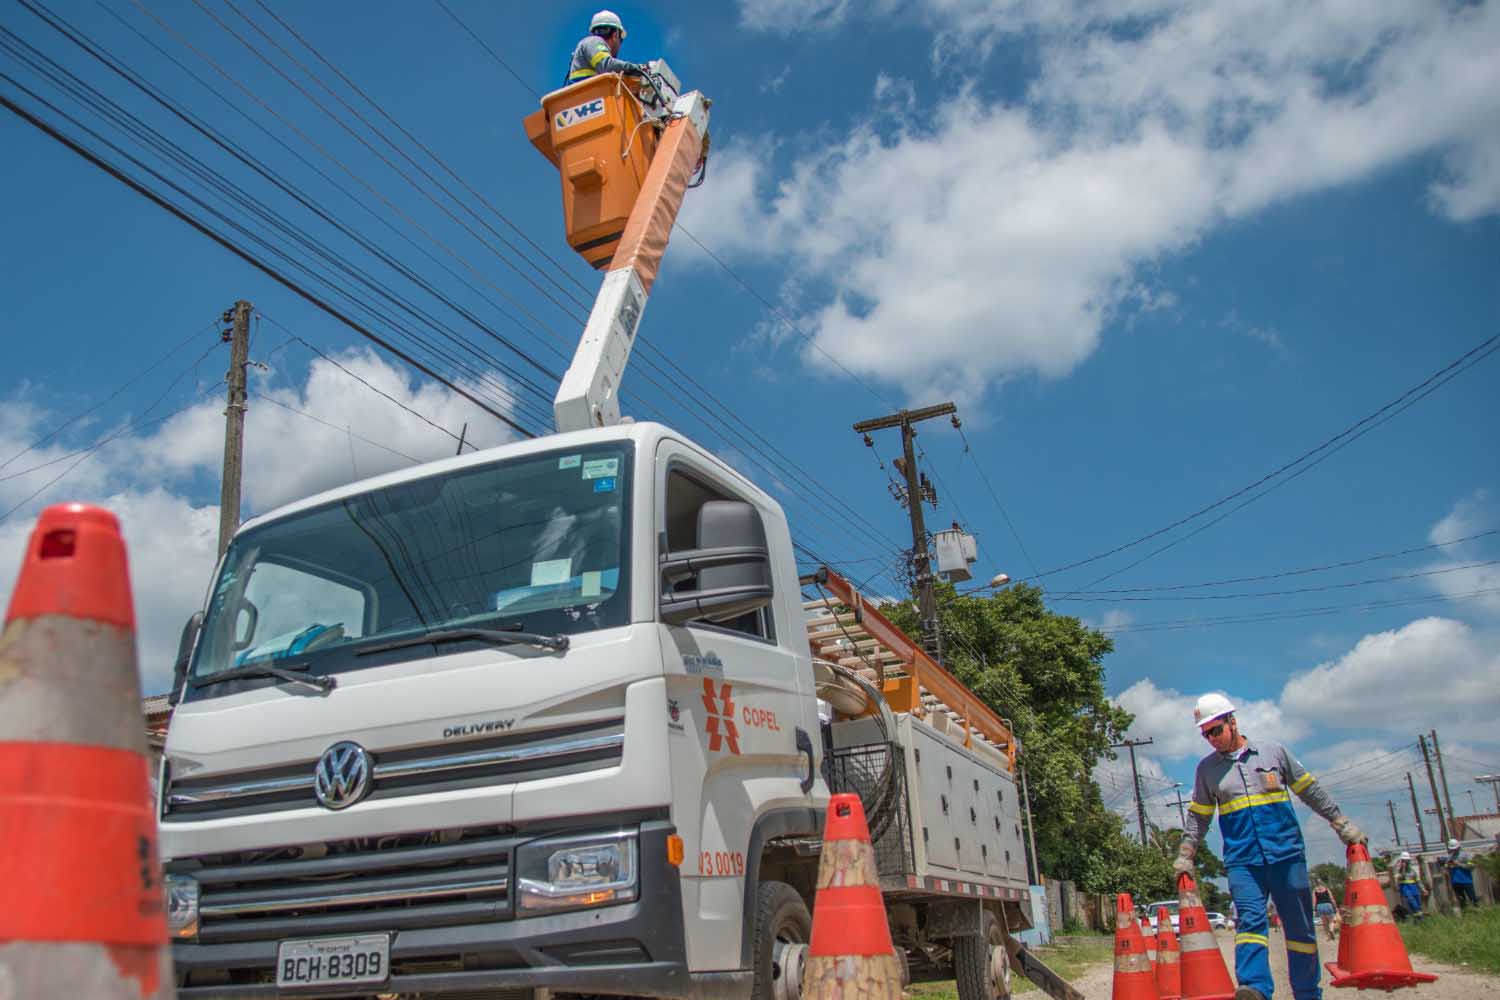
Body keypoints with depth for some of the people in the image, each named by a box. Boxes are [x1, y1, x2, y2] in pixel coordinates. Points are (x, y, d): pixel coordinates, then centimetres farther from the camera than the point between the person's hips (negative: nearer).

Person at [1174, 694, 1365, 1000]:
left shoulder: (1273, 751, 6)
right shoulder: (1207, 768, 10)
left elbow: (1310, 790, 15)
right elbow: (1198, 816, 16)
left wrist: (1341, 824, 13)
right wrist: (1185, 855, 11)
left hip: (1286, 853, 0)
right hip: (1242, 861, 0)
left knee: (1300, 926, 5)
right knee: (1250, 920, -17)